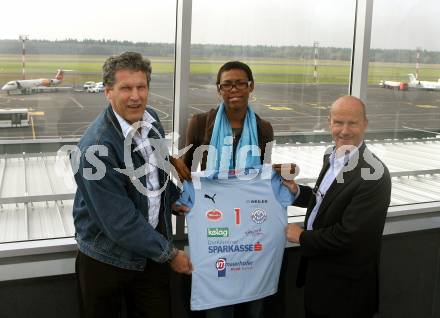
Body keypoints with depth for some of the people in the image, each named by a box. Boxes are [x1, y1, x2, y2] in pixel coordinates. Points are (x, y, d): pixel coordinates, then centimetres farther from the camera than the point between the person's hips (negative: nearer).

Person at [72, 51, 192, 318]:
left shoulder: (150, 119, -3)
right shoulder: (97, 146, -25)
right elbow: (119, 221, -24)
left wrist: (173, 199, 8)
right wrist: (169, 253, -16)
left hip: (152, 252, 6)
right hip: (107, 258, -5)